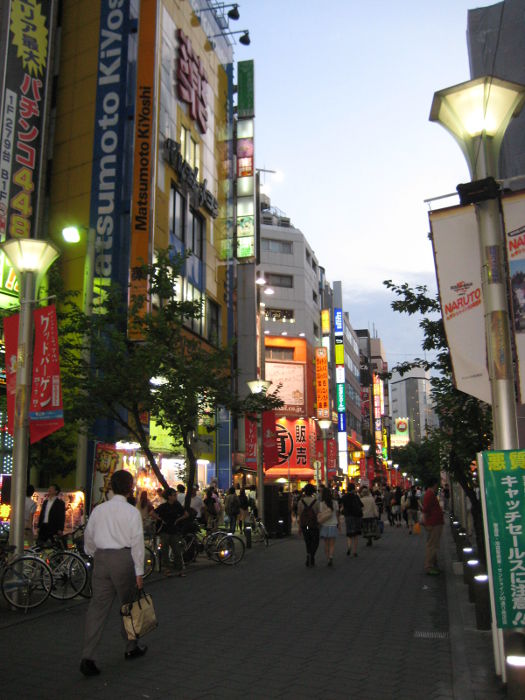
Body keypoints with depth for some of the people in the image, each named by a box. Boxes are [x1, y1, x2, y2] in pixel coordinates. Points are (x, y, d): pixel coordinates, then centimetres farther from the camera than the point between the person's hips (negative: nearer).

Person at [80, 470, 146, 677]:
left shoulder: (99, 509, 6)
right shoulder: (132, 512, -8)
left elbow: (88, 536, 15)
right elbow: (137, 542, -9)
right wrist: (139, 571, -4)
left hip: (101, 557, 4)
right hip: (123, 557, -4)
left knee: (98, 606, 5)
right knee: (128, 604, 14)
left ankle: (87, 657, -2)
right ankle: (131, 648, 30)